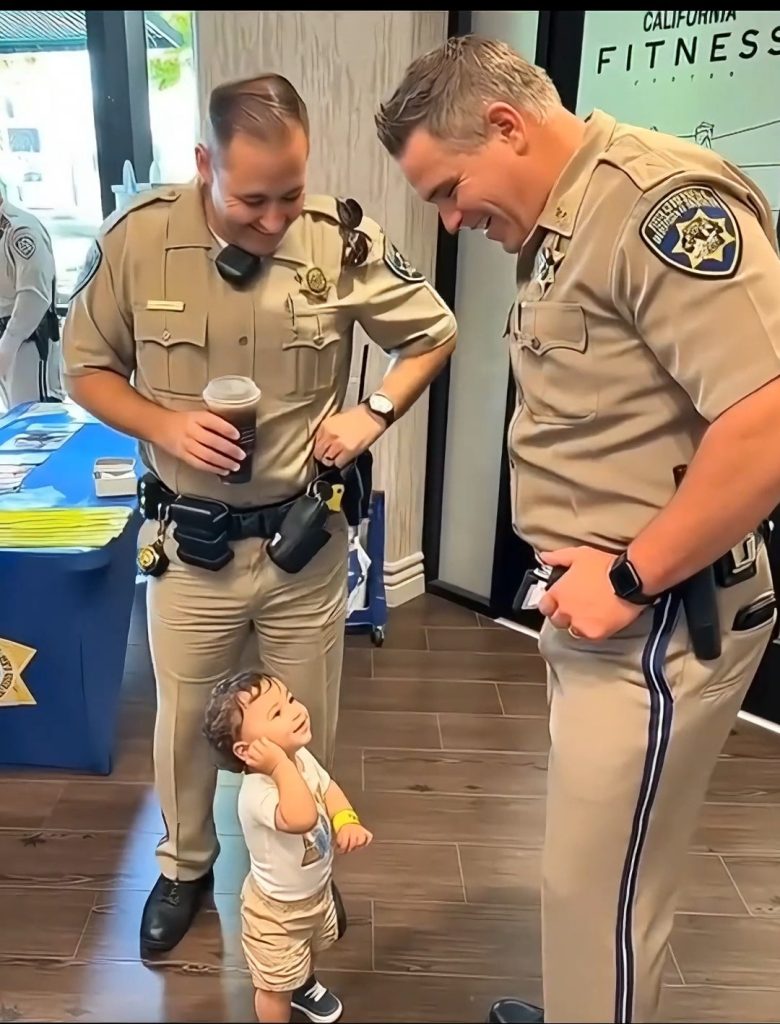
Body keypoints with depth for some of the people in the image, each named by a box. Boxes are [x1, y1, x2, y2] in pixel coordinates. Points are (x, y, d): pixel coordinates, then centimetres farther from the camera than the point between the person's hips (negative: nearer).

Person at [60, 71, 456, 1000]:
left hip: (305, 538, 0)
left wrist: (375, 414, -12)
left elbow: (434, 333, 3)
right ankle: (185, 864, 48)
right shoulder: (136, 238, -10)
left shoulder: (343, 241, -11)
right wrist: (165, 425, -18)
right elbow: (87, 371, 0)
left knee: (308, 725, 17)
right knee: (183, 720, 18)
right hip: (188, 539, 0)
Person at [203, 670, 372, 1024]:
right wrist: (281, 765, -55)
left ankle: (302, 985, 67)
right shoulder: (258, 792, -43)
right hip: (278, 910, -8)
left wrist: (347, 821, -20)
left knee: (312, 951, 37)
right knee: (276, 985, 18)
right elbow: (303, 818, -60)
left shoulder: (302, 757, -18)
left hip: (316, 891, 8)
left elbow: (328, 788, -2)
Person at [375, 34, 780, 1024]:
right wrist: (577, 571, 9)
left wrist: (628, 578, -19)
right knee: (586, 863, 24)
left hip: (656, 621, -9)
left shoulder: (663, 202, -18)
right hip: (591, 606, 9)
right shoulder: (559, 227, 13)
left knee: (598, 887, 8)